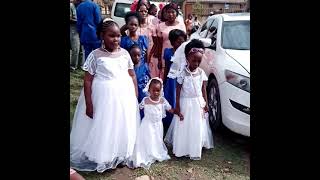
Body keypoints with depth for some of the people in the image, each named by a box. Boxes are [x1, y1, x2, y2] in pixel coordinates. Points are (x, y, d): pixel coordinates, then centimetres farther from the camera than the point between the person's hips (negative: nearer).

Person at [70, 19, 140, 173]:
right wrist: (89, 105, -11)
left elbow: (132, 75, 8)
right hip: (103, 97, -4)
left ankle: (121, 156, 37)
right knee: (103, 128, 9)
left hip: (124, 96, 4)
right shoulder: (95, 55, -10)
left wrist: (136, 96, 6)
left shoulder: (124, 53, 1)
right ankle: (101, 159, 31)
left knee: (123, 127, 16)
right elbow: (88, 81, -8)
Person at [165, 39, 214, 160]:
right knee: (184, 127, 4)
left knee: (197, 127, 13)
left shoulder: (201, 73, -1)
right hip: (186, 103, -4)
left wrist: (206, 103, 1)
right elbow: (178, 91, -9)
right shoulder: (183, 74, -12)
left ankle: (195, 151, 29)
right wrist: (177, 106, -10)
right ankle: (182, 150, 21)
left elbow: (203, 89, 5)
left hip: (198, 103, 4)